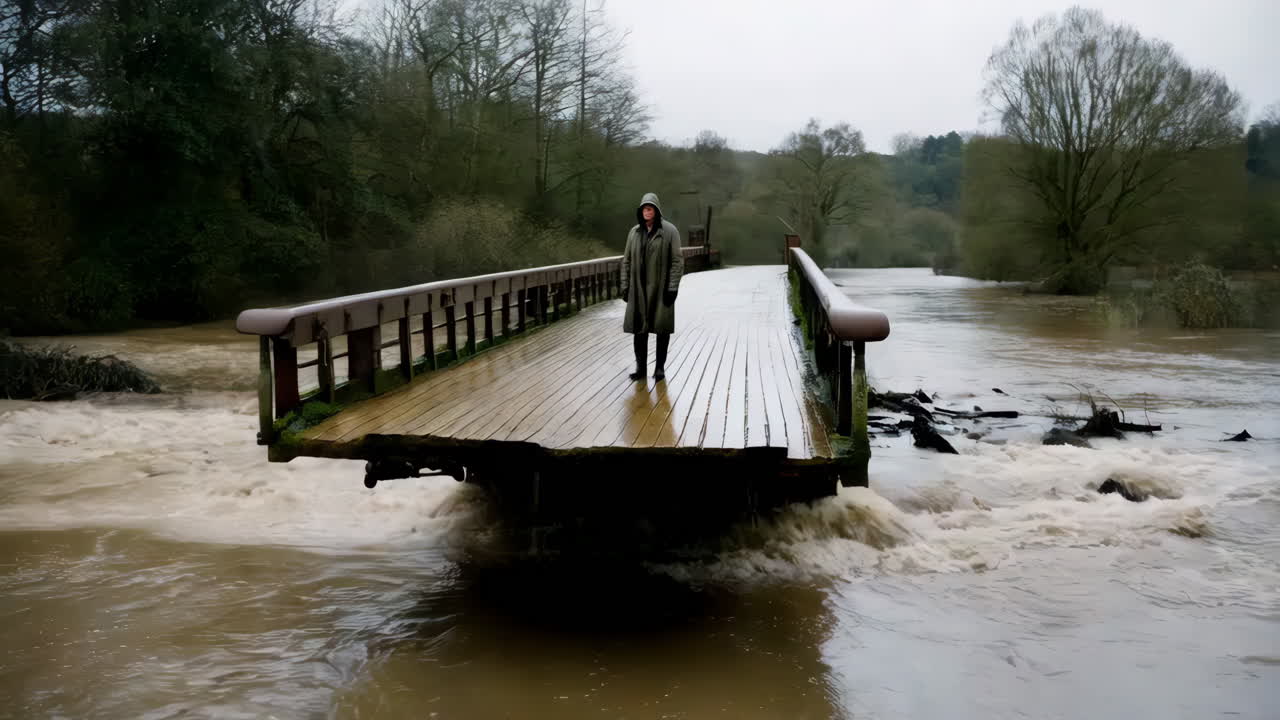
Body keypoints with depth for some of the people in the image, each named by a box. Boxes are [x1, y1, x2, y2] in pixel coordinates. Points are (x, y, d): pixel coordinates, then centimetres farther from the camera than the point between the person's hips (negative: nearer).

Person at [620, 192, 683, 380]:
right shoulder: (635, 232, 7)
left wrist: (672, 287, -13)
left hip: (661, 287, -3)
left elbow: (677, 261, -7)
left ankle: (660, 366, 14)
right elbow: (626, 260, 11)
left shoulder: (670, 231, -5)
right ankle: (641, 366, 14)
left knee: (662, 328, 4)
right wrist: (625, 286, 5)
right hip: (639, 288, 3)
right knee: (638, 327, 4)